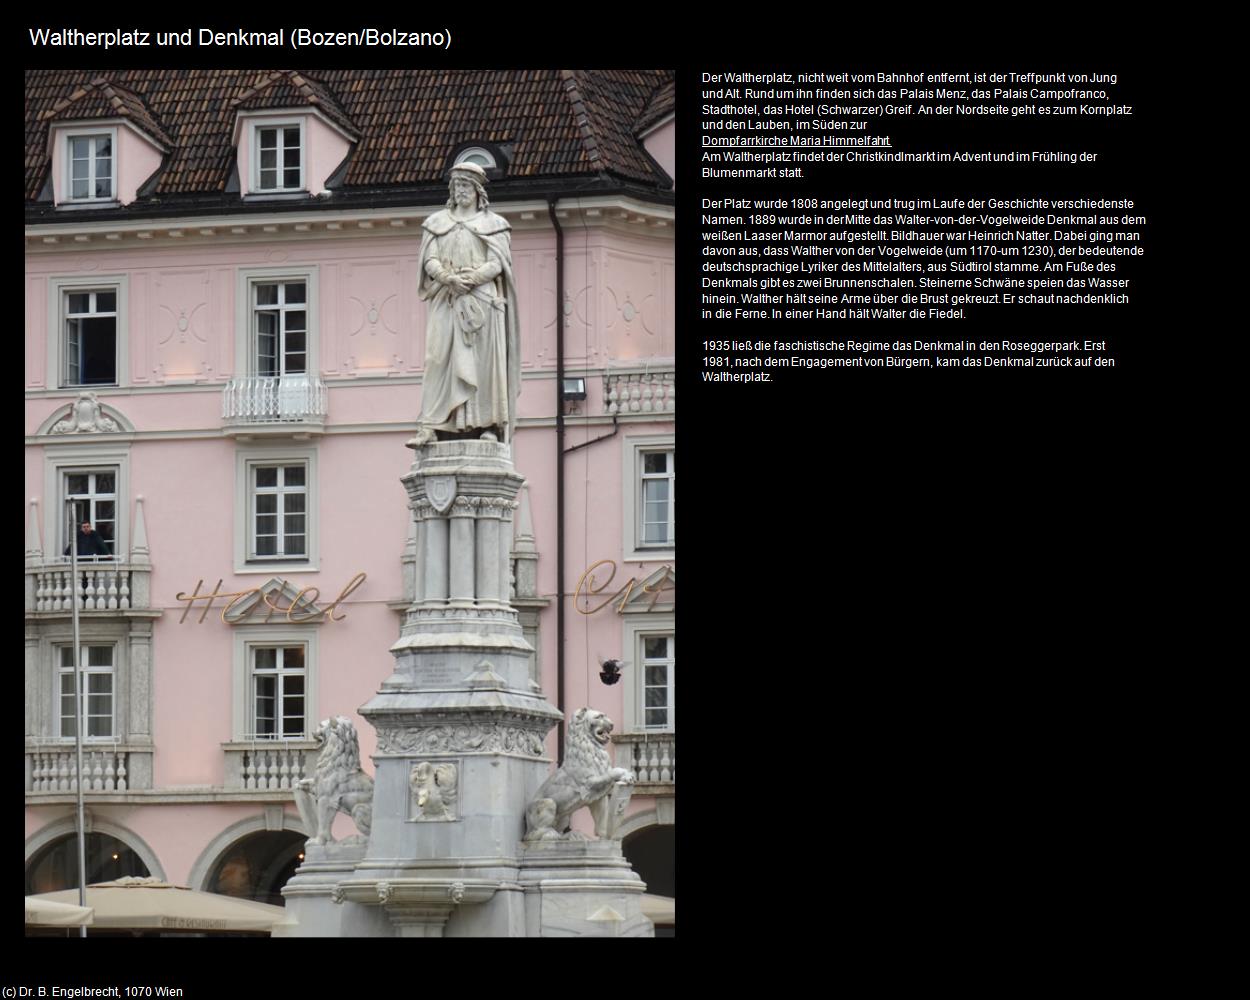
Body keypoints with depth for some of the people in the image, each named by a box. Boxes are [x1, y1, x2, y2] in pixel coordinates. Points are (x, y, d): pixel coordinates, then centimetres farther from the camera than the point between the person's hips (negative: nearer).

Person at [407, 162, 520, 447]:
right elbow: (430, 261, 5)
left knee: (485, 360, -6)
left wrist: (470, 279, -16)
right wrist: (450, 279, -15)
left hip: (482, 298, -1)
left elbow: (496, 264, -1)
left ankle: (489, 424, -5)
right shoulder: (437, 222, 15)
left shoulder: (493, 224, 10)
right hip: (446, 302, 1)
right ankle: (429, 426, -16)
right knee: (439, 359, -8)